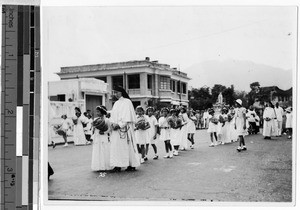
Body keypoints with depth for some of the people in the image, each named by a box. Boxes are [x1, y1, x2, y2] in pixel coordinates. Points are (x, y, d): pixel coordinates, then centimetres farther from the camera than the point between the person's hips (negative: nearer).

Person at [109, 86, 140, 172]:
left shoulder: (127, 102, -4)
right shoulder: (116, 103, 17)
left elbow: (127, 115, -12)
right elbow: (113, 115, 15)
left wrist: (119, 124, -18)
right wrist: (112, 123, -3)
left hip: (124, 127, -7)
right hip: (116, 128, 7)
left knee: (127, 145, -4)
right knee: (116, 146, 1)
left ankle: (132, 165, 1)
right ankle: (118, 166, 3)